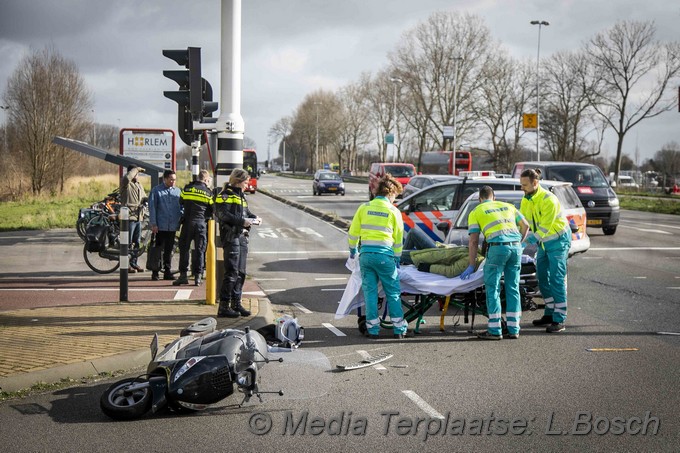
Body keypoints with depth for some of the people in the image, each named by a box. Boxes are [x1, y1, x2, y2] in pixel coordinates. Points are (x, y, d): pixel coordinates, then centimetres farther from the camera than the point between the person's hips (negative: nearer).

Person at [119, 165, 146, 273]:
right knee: (128, 242, -5)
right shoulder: (126, 183, -7)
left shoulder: (139, 184, 19)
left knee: (136, 242, 12)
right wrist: (136, 169, -17)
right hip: (129, 216, -8)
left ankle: (134, 263, 20)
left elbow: (144, 197, 28)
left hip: (138, 217, 8)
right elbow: (127, 177, -31)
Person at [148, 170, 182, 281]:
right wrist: (153, 224, -7)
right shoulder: (156, 191, -1)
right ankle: (155, 273, 7)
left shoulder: (177, 191, 10)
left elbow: (181, 208, 16)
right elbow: (152, 208, -2)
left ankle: (167, 272, 16)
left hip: (172, 226, 4)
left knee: (169, 250, 9)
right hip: (160, 226, -4)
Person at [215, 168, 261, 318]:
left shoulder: (241, 195, 20)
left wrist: (254, 218, 7)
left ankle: (236, 303, 20)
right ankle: (224, 307, -8)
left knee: (241, 272, 12)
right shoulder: (226, 195, -8)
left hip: (242, 237, 9)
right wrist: (242, 221, -22)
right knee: (231, 272, -11)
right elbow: (223, 214, -18)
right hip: (231, 237, -9)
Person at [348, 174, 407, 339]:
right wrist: (397, 258, 18)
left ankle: (373, 329, 8)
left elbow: (353, 232, 9)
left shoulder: (364, 208, 6)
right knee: (393, 292, 8)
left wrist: (353, 249, 25)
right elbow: (398, 239, 7)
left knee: (370, 291, 8)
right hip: (385, 255, -2)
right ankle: (399, 328, 10)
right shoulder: (394, 211, 2)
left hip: (366, 254, 2)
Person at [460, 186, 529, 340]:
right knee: (513, 288, 12)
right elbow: (525, 226, 24)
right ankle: (513, 329, 13)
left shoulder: (475, 212, 13)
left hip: (498, 247, -4)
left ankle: (495, 330, 2)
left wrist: (472, 265, 9)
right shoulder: (508, 206, 25)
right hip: (516, 246, 4)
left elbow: (474, 242, 7)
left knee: (493, 289, 4)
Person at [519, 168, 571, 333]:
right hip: (544, 242, 9)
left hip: (558, 241, -9)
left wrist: (529, 241, -29)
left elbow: (545, 227, -27)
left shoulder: (549, 200, -26)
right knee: (543, 278, 10)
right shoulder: (526, 200, 0)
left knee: (557, 279, -10)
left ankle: (559, 320, -10)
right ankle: (550, 314, 19)